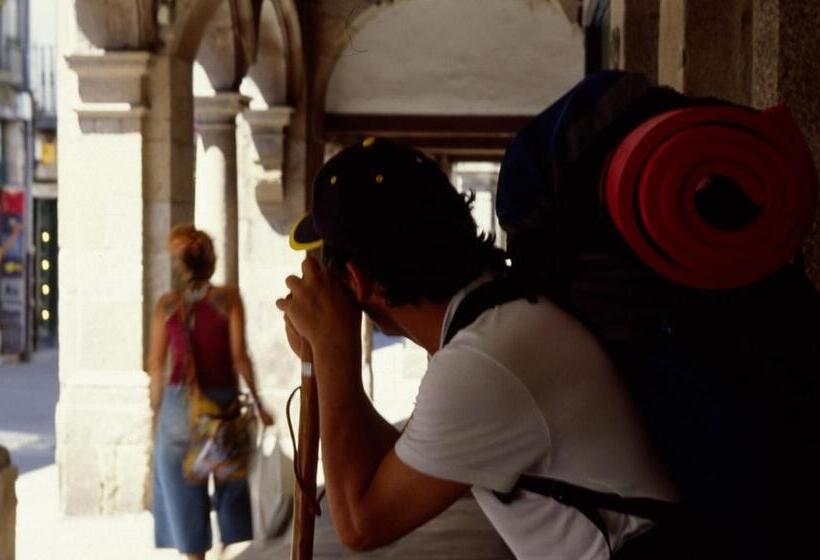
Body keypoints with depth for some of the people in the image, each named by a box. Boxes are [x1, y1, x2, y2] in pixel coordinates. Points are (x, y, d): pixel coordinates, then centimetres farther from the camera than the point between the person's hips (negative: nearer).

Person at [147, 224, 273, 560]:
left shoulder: (167, 304, 2)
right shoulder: (227, 298, -4)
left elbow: (156, 364, 2)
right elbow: (239, 356, -8)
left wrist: (157, 409, 13)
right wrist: (258, 404, -1)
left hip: (179, 402, 1)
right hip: (223, 398, -1)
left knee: (182, 487, 10)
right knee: (230, 481, 16)